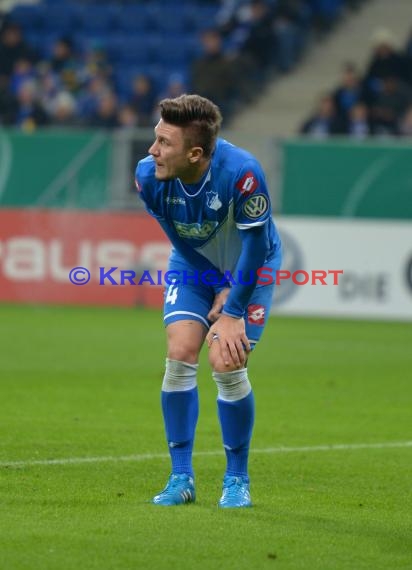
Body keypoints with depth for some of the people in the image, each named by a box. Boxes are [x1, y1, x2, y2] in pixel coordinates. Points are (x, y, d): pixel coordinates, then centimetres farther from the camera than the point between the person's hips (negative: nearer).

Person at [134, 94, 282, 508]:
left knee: (227, 363, -13)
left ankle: (237, 479, 5)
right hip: (194, 264, 3)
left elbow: (257, 245, -24)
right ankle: (181, 477, 0)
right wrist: (219, 289, -9)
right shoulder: (148, 176, -25)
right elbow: (181, 240, -9)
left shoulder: (241, 173, -37)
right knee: (180, 354, -12)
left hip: (249, 265, -3)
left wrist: (233, 312, -20)